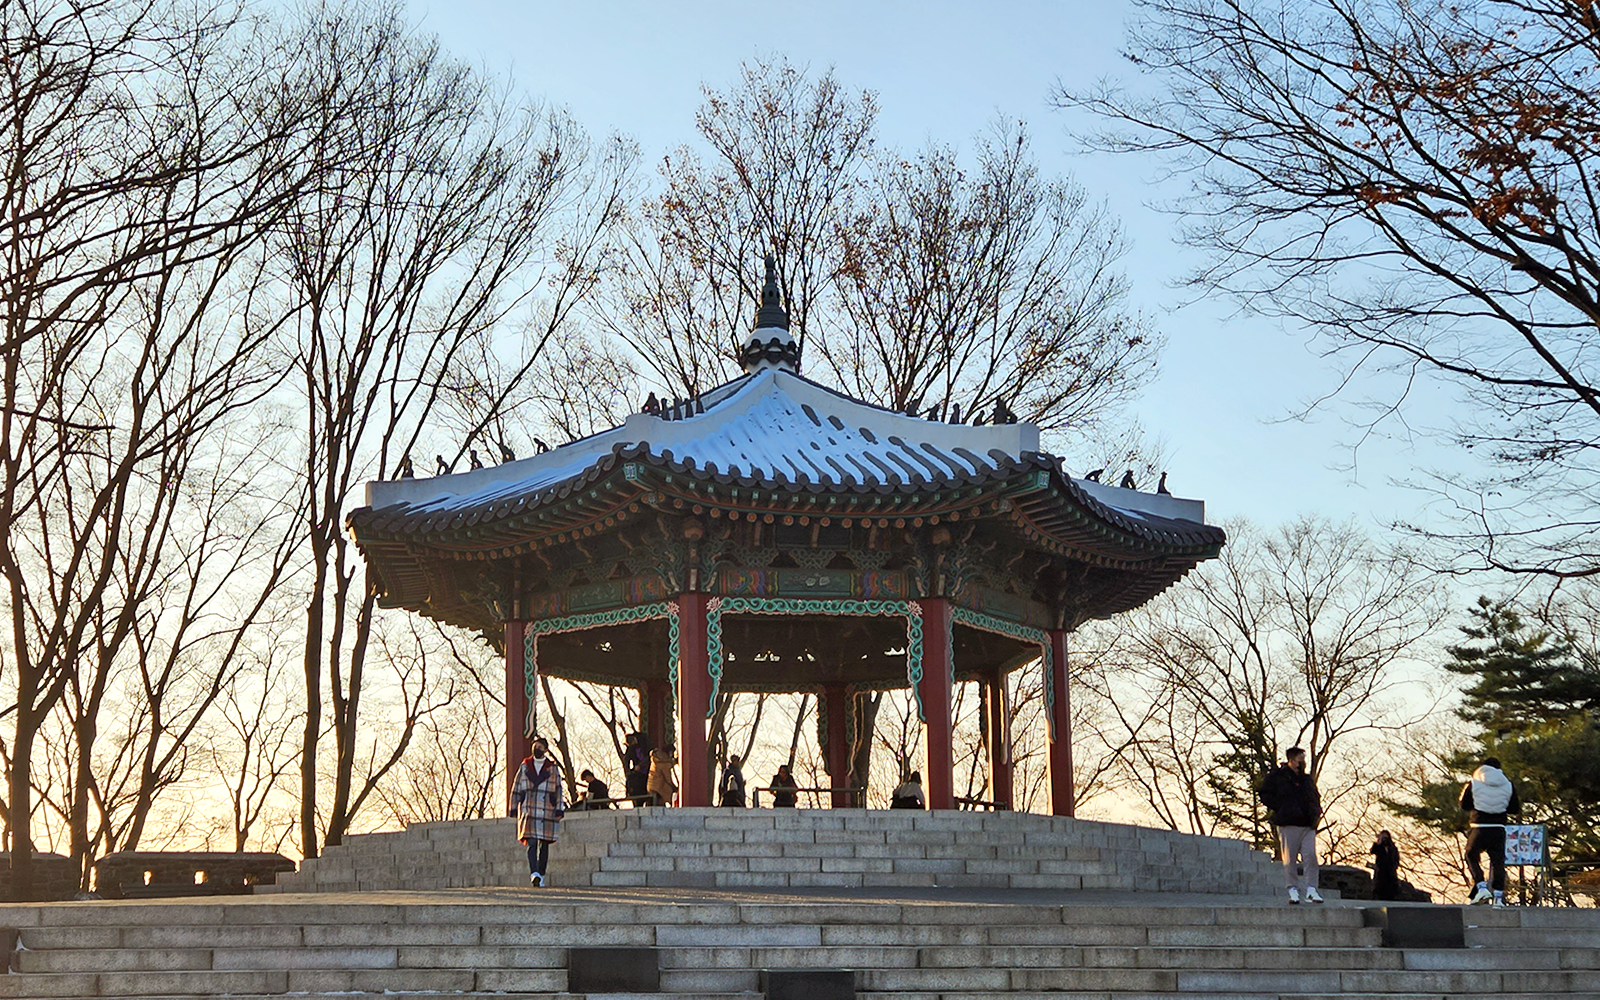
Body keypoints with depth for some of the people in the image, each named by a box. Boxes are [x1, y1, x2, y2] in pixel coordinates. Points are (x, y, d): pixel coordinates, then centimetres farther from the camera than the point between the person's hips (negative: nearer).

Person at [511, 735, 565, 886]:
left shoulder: (553, 768, 8)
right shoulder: (525, 766, 11)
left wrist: (559, 810, -3)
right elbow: (516, 788, 14)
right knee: (532, 842, -15)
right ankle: (534, 874, -26)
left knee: (544, 844, 4)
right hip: (529, 810, 0)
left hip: (547, 810, 0)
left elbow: (558, 790, 6)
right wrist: (514, 808, 10)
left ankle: (541, 875, 13)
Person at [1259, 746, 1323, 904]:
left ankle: (1311, 889, -5)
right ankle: (1293, 889, 3)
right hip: (1289, 825, -4)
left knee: (1310, 856, -7)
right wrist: (1281, 809, -8)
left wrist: (1316, 811, 13)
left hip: (1308, 825, 4)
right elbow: (1265, 795, -1)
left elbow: (1316, 797, 32)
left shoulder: (1307, 778, 20)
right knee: (1290, 858, -3)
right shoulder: (1277, 776, 3)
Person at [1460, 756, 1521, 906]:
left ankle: (1481, 888, -3)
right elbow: (1515, 809, 9)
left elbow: (1464, 805, 5)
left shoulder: (1473, 784, -1)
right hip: (1498, 829, 2)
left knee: (1471, 857, 14)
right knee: (1498, 861, 7)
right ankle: (1498, 896, 1)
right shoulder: (1508, 785, 4)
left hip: (1478, 828, -2)